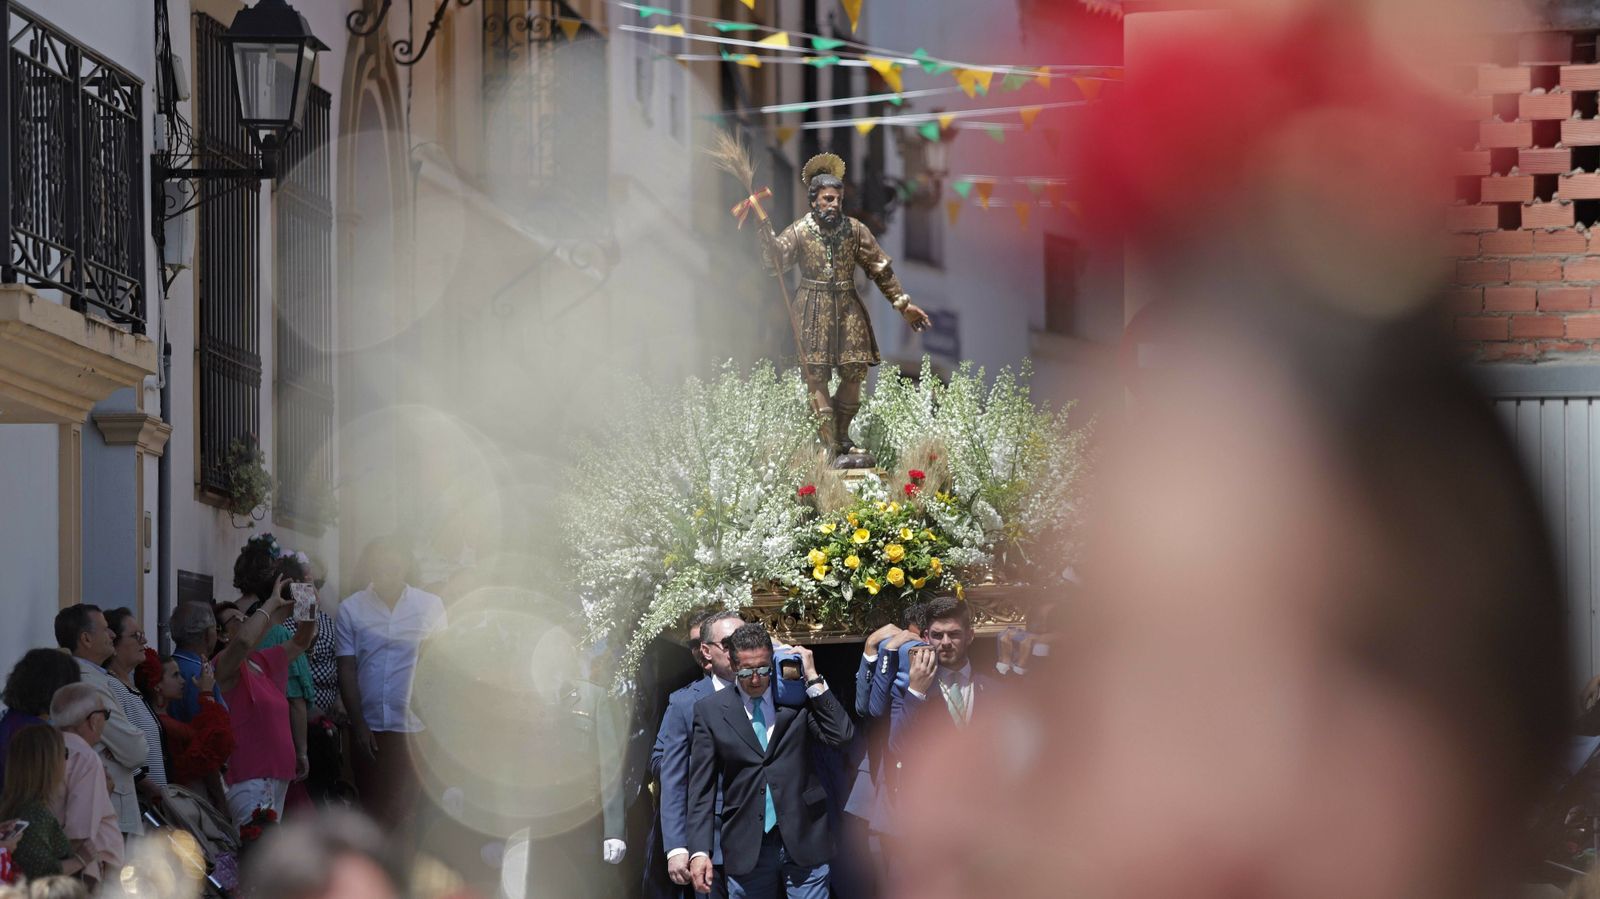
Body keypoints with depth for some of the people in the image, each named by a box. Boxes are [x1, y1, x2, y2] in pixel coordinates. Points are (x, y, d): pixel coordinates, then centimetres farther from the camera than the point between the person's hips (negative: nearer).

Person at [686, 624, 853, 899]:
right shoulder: (710, 710, 3)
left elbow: (841, 735, -10)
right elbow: (701, 786, 2)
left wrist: (812, 678, -9)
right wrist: (699, 851, -7)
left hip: (802, 841, 0)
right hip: (746, 845, 0)